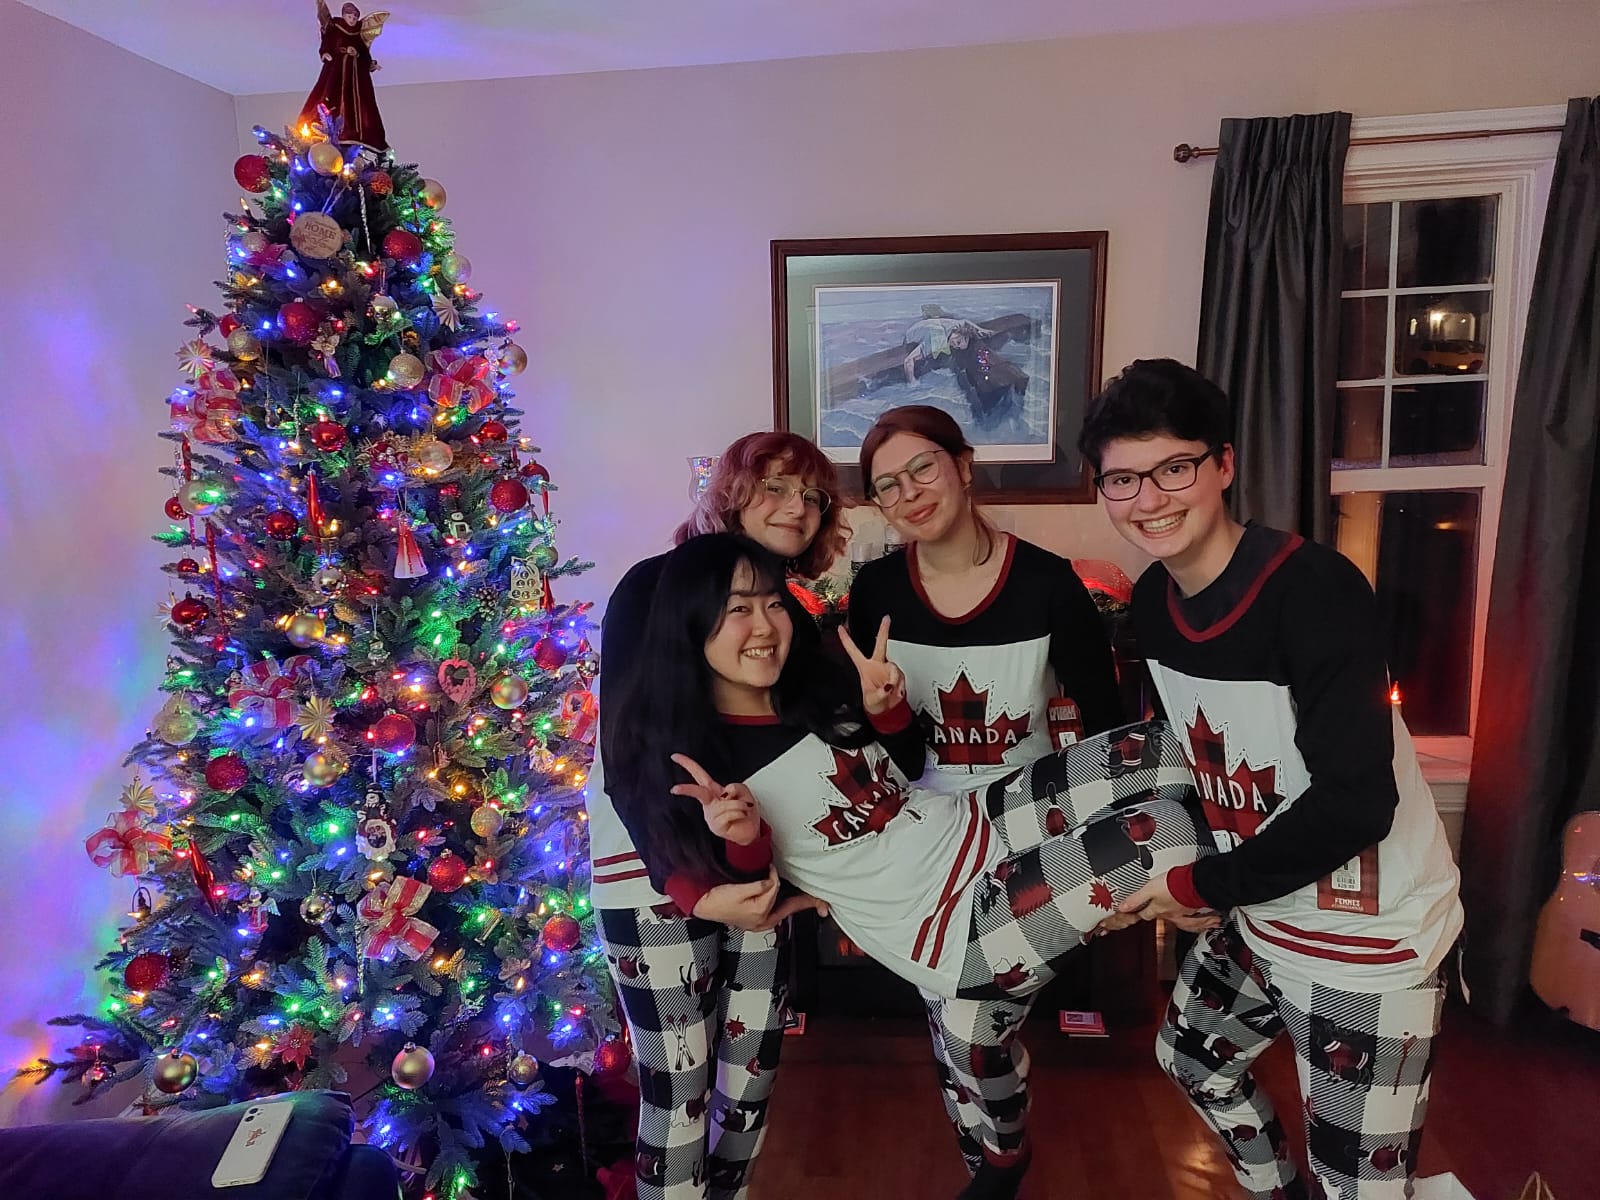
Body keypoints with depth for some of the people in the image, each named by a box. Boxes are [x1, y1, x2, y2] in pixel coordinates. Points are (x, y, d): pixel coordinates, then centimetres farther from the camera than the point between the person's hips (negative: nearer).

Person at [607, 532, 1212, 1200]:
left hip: (982, 824, 8)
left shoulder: (815, 685, 5)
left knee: (1159, 751, -4)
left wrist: (886, 710, -5)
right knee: (1164, 827, -20)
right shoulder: (692, 764, -14)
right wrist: (744, 841, -29)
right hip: (955, 927, -7)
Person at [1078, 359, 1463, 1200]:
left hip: (1371, 941, -8)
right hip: (1259, 917, 8)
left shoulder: (1315, 588, -27)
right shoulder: (1151, 603, -4)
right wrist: (1162, 870, 1)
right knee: (1189, 1054, 27)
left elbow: (1355, 802, -31)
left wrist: (1200, 888, -20)